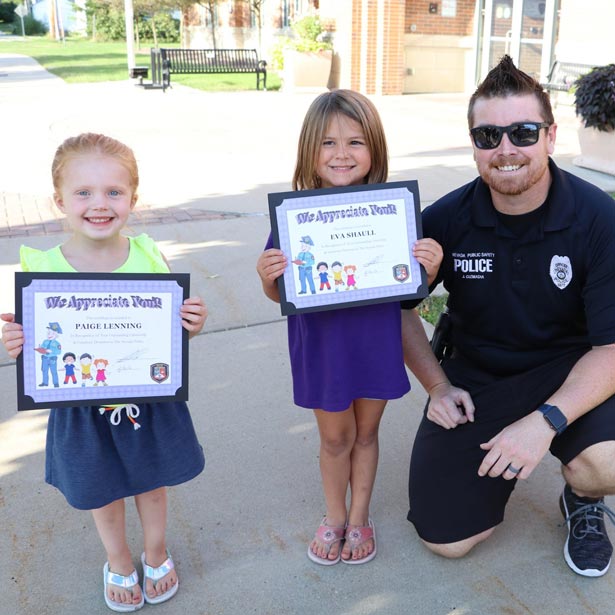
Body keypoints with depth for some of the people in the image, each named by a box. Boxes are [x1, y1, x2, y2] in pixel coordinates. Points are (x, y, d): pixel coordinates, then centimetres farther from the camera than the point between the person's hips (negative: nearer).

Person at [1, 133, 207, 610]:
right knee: (102, 496, 21)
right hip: (84, 411, 0)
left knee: (153, 484, 23)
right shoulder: (43, 270, -18)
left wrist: (193, 324, -24)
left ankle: (157, 553, 53)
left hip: (151, 400, 1)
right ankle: (119, 563, 52)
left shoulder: (151, 258, -14)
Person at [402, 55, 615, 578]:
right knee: (446, 539, -3)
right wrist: (437, 386, -5)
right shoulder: (447, 220, -12)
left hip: (568, 373, -1)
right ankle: (495, 459, 28)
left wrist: (545, 421, -31)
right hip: (475, 381, 2)